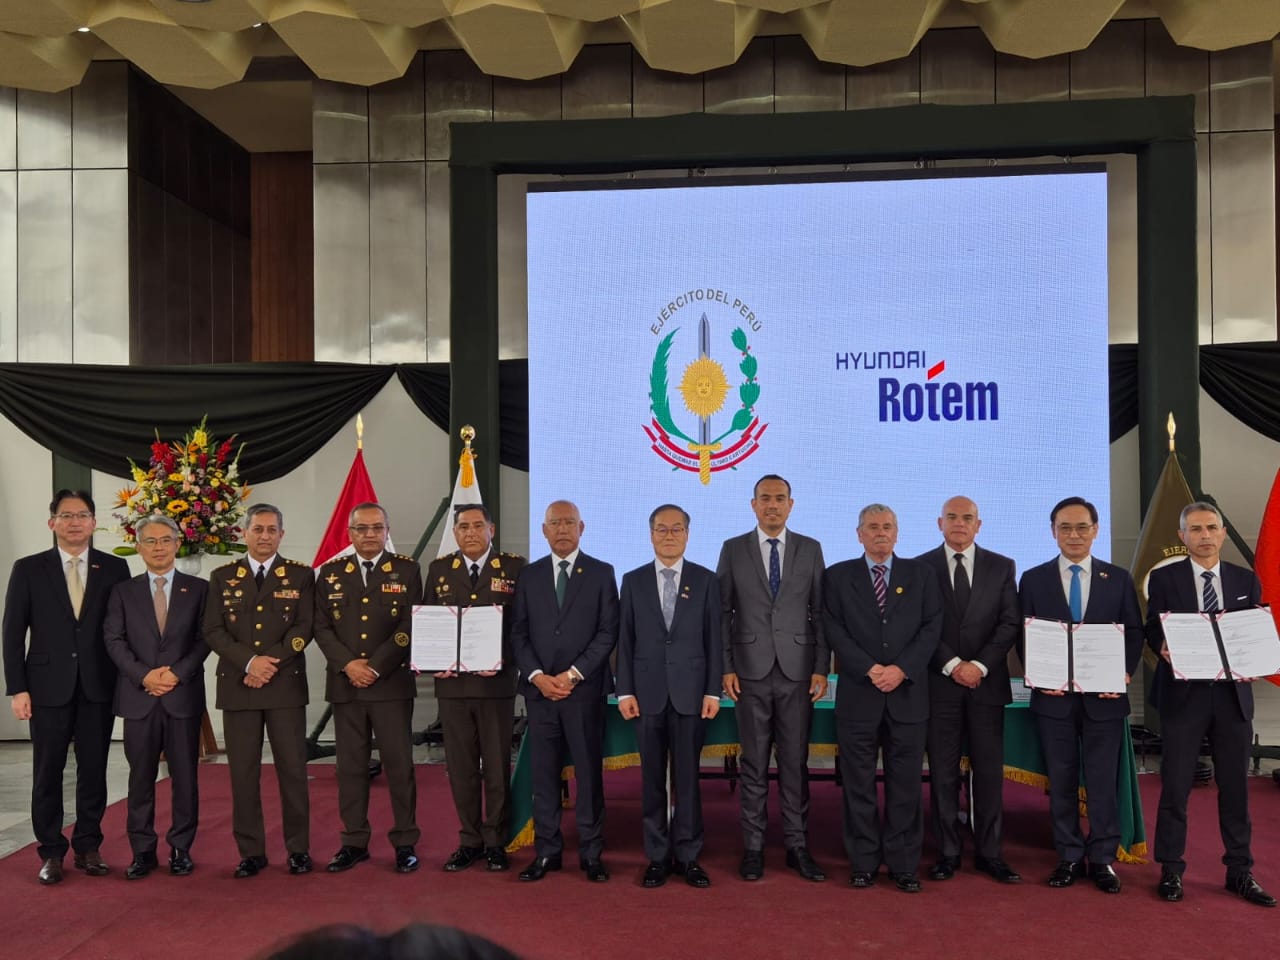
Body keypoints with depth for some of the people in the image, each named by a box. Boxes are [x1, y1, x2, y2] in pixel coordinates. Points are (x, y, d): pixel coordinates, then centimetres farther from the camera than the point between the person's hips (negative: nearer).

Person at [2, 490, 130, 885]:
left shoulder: (115, 568, 3)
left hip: (99, 687, 1)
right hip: (49, 686, -1)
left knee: (94, 771, 7)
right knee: (47, 774, 6)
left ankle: (88, 848, 20)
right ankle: (51, 852, 18)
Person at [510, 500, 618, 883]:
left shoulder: (601, 573, 3)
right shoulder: (529, 575, 10)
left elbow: (608, 632, -3)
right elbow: (518, 633, 7)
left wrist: (573, 674, -11)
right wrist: (537, 676, -7)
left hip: (585, 689, -2)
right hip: (539, 689, 2)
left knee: (589, 772, 3)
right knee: (543, 773, 6)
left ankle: (591, 853, 11)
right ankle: (546, 851, 15)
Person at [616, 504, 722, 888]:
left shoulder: (705, 580, 4)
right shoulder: (634, 581, 6)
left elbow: (713, 638, 2)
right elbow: (625, 639, 5)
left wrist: (713, 691, -4)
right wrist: (625, 690, -2)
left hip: (690, 691, -1)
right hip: (648, 692, 1)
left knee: (688, 776, 4)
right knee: (652, 778, 6)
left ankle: (687, 856, 13)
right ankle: (657, 856, 15)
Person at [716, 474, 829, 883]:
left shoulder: (810, 549, 6)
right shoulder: (733, 549, 4)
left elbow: (820, 612, 4)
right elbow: (722, 613, 3)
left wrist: (821, 669, -2)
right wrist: (726, 668, -4)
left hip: (797, 671, 1)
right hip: (751, 671, 0)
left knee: (795, 762, 6)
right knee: (754, 763, 5)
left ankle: (797, 845, 15)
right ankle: (753, 846, 14)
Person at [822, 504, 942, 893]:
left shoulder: (920, 574, 10)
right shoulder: (838, 576, 7)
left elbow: (932, 627, 1)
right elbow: (835, 631, -1)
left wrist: (902, 669, -11)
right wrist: (870, 669, -12)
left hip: (908, 694, 1)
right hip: (858, 695, 0)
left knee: (905, 784, 5)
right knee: (859, 784, 5)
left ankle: (904, 865, 13)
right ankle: (863, 862, 15)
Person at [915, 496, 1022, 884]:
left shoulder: (1001, 567, 8)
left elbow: (1011, 623, 2)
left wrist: (981, 665, -10)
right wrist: (952, 665, -11)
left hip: (987, 683, 1)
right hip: (940, 683, -1)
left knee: (989, 771, 4)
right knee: (943, 772, 3)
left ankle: (989, 853, 14)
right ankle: (948, 852, 12)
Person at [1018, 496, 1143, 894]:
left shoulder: (1118, 578, 6)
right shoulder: (1033, 579, 4)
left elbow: (1134, 632, 5)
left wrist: (1125, 674, -9)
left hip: (1104, 696, 0)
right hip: (1054, 696, 0)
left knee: (1103, 781, 4)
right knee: (1061, 781, 7)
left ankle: (1102, 859, 15)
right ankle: (1069, 857, 17)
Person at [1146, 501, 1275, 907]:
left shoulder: (1246, 580, 9)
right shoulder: (1163, 578, 1)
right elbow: (1154, 631, -2)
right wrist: (1165, 649, -23)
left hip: (1232, 693, 3)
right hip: (1183, 693, -2)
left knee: (1235, 784, 9)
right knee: (1175, 785, 2)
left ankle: (1239, 871, 21)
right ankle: (1171, 871, 13)